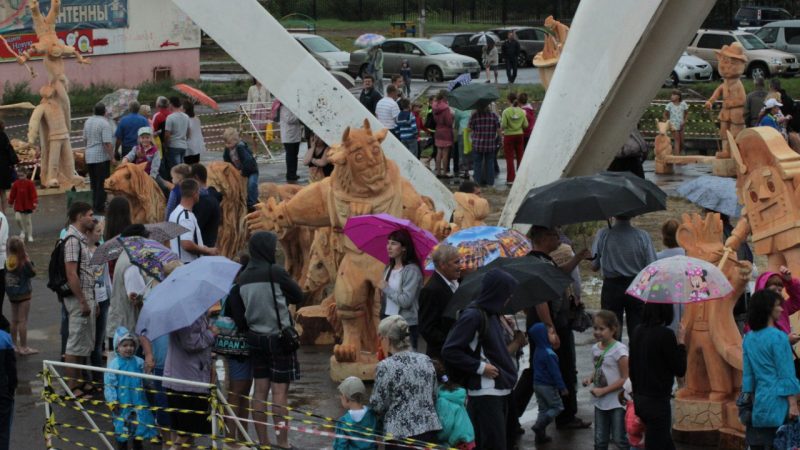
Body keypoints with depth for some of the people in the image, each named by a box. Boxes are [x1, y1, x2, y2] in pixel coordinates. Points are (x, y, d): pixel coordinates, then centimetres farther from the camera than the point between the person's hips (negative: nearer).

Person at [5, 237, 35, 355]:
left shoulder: (7, 261, -2)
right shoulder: (24, 262, -19)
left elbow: (6, 276, 3)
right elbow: (33, 273, -9)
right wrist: (28, 260, -8)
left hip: (12, 295, 6)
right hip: (23, 294, -6)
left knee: (14, 320, 16)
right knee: (23, 320, -2)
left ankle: (14, 345, 25)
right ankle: (23, 347, 1)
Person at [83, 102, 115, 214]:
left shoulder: (88, 121, 10)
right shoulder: (105, 124, -15)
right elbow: (107, 143, -20)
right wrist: (112, 157, -16)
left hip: (89, 155, 7)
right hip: (102, 157, -7)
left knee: (94, 183, 15)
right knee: (102, 183, -1)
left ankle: (94, 205, 19)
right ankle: (100, 207, -1)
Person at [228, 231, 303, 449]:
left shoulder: (243, 277, 1)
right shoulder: (275, 272, -15)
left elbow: (236, 310, 0)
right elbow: (298, 296, -5)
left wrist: (245, 329, 11)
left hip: (255, 338, 6)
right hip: (279, 337, -6)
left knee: (260, 390, 11)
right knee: (279, 391, -3)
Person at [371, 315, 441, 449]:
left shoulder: (385, 367, -12)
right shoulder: (426, 361, 6)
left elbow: (377, 405, -7)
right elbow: (434, 395, 13)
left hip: (401, 433, -6)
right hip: (430, 428, 6)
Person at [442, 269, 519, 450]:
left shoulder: (492, 314, 13)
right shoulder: (473, 316, -14)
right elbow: (449, 351, -17)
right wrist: (480, 367, -16)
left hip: (500, 391, 9)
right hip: (484, 393, -9)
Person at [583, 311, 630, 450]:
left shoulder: (619, 350, -17)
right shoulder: (595, 348, 4)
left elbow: (625, 379, -17)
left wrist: (603, 390, -19)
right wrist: (590, 379, -2)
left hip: (617, 402, -7)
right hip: (600, 402, 7)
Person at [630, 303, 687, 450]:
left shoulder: (637, 332, 3)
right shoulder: (665, 335, -18)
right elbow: (680, 370, -12)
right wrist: (681, 342, -1)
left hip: (639, 399, 7)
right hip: (658, 402, -7)